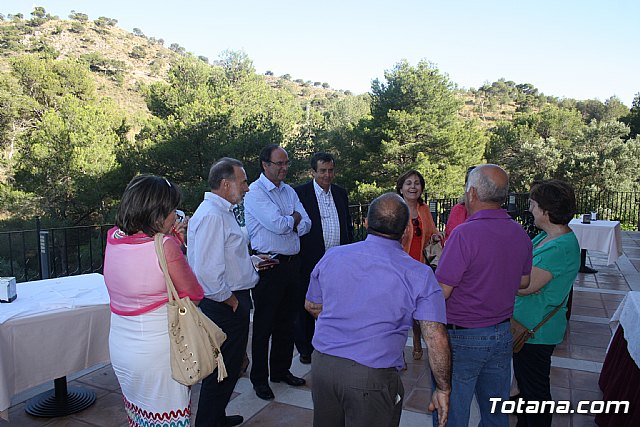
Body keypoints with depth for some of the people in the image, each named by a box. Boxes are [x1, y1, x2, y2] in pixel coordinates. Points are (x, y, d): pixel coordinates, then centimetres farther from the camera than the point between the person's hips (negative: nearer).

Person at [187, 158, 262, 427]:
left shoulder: (223, 211, 13)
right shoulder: (211, 216, -22)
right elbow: (207, 271, -29)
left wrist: (251, 261, 15)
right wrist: (229, 299, -17)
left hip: (233, 299, 11)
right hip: (224, 304, -11)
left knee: (230, 365, 23)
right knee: (223, 368, 4)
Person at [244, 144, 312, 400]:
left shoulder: (289, 191, 13)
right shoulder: (255, 192, -10)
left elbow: (305, 225, 5)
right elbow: (278, 224, -21)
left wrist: (287, 223, -13)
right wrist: (294, 217, -2)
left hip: (292, 262, 7)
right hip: (269, 266, -7)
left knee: (287, 321, 16)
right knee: (264, 324, 4)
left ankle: (281, 370, 33)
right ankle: (259, 379, 19)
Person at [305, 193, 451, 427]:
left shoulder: (332, 256, 0)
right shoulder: (420, 275, -9)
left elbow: (312, 306, 13)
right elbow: (437, 340, -12)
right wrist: (443, 389, 1)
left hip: (322, 364, 4)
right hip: (373, 379, -3)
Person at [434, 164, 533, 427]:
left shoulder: (464, 233, -24)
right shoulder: (520, 233, 0)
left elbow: (441, 292, -22)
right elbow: (523, 281, 14)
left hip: (462, 338, -7)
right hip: (503, 334, 7)